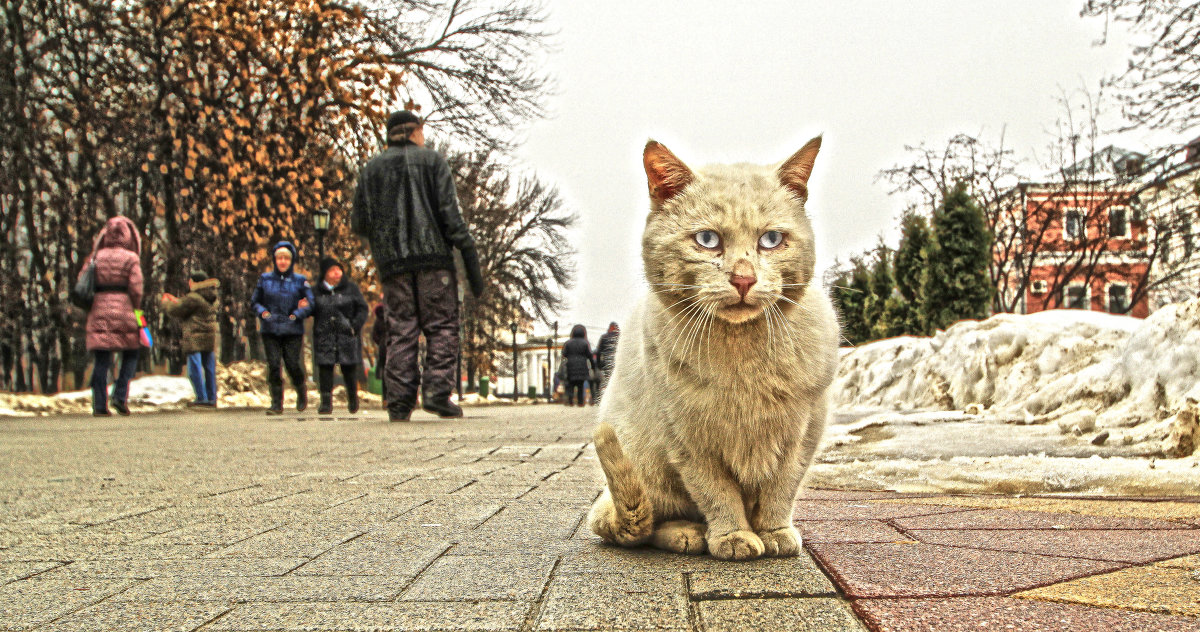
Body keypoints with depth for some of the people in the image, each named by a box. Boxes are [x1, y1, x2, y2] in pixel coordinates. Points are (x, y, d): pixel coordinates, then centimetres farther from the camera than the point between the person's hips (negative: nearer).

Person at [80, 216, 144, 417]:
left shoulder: (96, 257, 7)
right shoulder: (131, 258, -3)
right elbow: (136, 289, -9)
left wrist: (90, 308, 16)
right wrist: (136, 310, 6)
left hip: (99, 310, 3)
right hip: (123, 309, -3)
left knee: (101, 360, 4)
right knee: (131, 354, 13)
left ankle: (99, 405, 1)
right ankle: (120, 396, 0)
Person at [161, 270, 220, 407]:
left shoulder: (193, 298, -13)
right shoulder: (211, 297, 13)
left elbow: (176, 311, -3)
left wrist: (166, 303, 16)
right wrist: (176, 301, 32)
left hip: (195, 337, -8)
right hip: (210, 336, 8)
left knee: (195, 369, -2)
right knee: (209, 368, 9)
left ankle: (201, 399, -4)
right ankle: (212, 399, 10)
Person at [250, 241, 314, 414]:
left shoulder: (300, 281, 5)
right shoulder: (265, 279, 10)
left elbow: (310, 305, 4)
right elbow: (254, 301, 17)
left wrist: (297, 315, -12)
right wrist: (263, 312, -2)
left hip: (293, 330, -1)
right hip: (270, 330, 2)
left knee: (293, 364, -6)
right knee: (273, 365, -5)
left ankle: (302, 392, 22)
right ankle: (276, 403, 1)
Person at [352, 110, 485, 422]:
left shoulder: (371, 169, 16)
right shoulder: (432, 160, 7)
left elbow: (359, 223, 11)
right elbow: (449, 212, -4)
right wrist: (469, 255, -6)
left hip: (391, 261, 3)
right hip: (433, 255, -3)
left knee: (400, 329, 4)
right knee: (442, 325, 1)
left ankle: (399, 401, -2)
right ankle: (437, 389, -13)